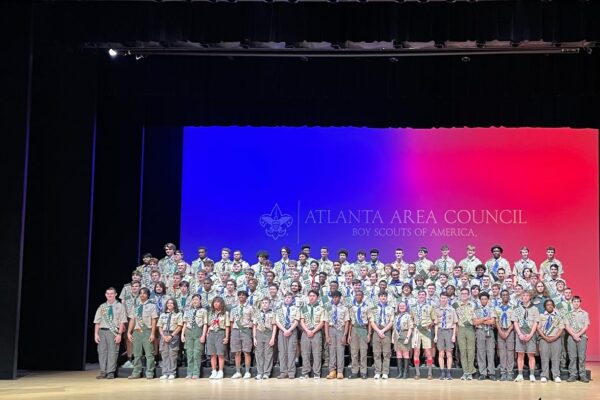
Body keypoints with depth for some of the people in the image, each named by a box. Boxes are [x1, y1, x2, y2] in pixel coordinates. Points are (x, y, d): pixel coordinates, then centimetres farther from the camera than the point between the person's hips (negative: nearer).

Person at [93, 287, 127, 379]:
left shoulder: (119, 306, 3)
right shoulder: (102, 307, 13)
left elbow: (122, 322, -1)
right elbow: (97, 322, 12)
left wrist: (119, 334, -9)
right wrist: (96, 334, 4)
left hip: (113, 331, -3)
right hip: (102, 331, 3)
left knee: (112, 352, -5)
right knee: (102, 351, 1)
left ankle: (111, 373, -1)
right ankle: (103, 372, 6)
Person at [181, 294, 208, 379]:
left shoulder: (203, 311, 5)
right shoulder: (188, 311, 15)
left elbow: (205, 324, 0)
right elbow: (185, 324, 14)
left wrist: (203, 335, -9)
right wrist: (182, 334, 6)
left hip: (198, 332, -3)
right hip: (189, 332, 3)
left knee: (197, 353, -6)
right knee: (189, 353, 2)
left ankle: (196, 373, -4)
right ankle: (189, 373, 5)